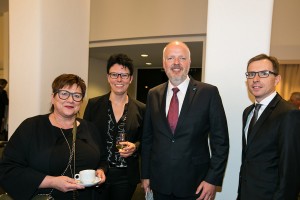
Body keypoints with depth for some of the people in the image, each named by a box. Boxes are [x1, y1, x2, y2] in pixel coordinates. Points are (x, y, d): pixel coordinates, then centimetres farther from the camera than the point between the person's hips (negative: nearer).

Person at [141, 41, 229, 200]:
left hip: (195, 185, -2)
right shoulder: (153, 94, 1)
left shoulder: (209, 92, -9)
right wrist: (145, 175, 7)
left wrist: (213, 179, -9)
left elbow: (220, 140, -6)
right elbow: (147, 138, 5)